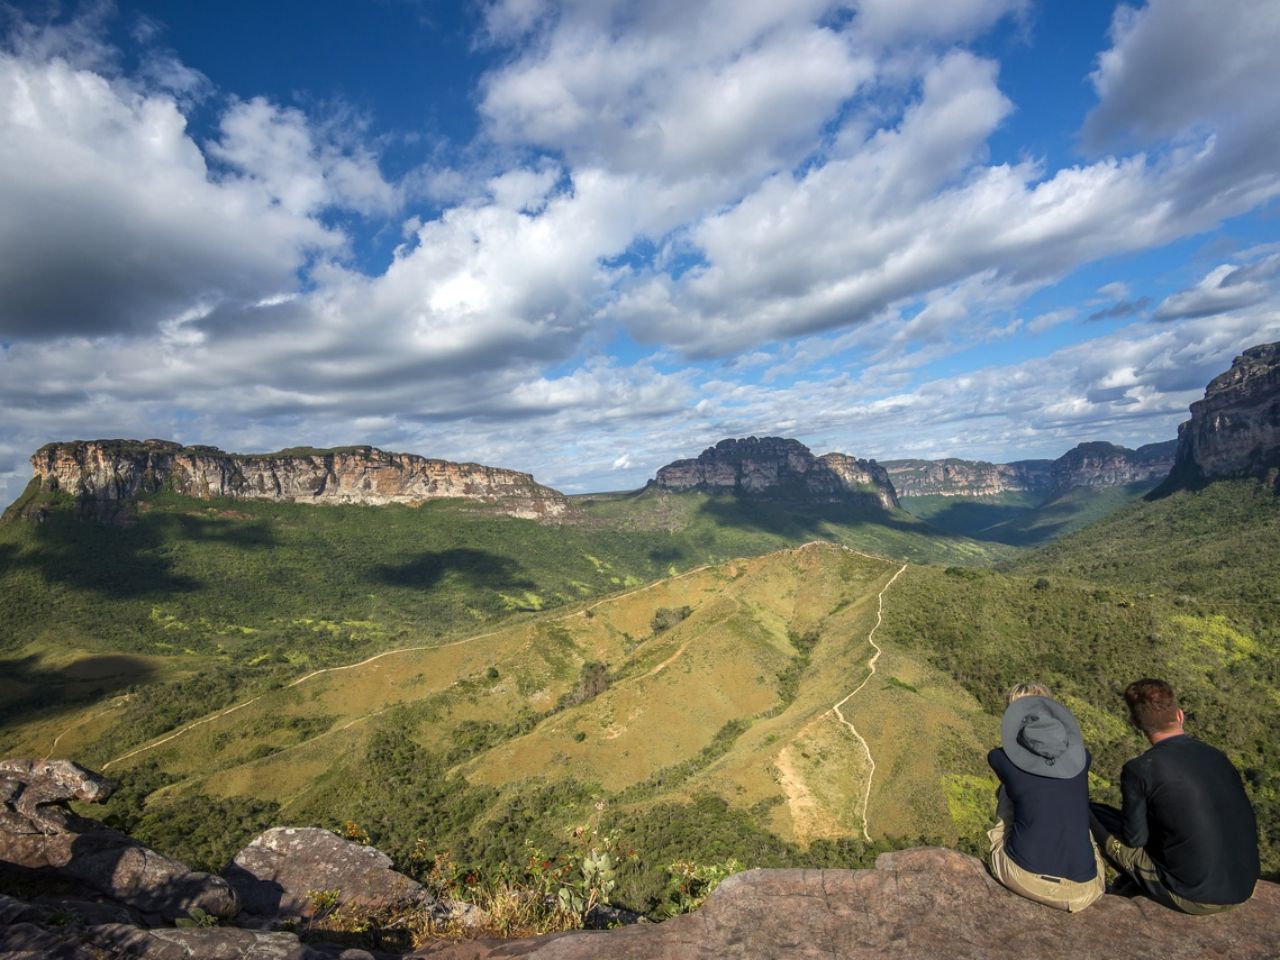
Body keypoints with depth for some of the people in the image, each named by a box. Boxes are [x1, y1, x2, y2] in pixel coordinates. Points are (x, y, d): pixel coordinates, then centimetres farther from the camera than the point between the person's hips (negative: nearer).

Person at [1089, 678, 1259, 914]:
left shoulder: (1139, 770, -18)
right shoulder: (1217, 756, 0)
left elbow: (1135, 838, -8)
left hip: (1193, 899, -6)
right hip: (1244, 891, 7)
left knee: (1091, 815, 5)